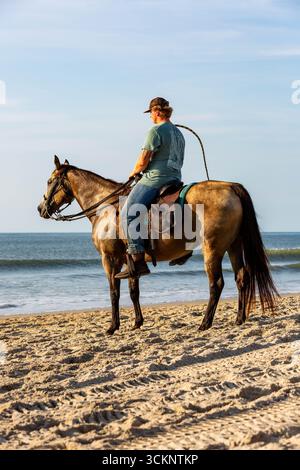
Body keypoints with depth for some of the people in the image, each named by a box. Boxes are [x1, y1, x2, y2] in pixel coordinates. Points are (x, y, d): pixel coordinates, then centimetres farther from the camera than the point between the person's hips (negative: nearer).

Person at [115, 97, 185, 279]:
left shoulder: (156, 131, -8)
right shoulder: (179, 133, 21)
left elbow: (144, 160, -13)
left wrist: (134, 172, 7)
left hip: (155, 178, -10)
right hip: (175, 178, 10)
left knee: (129, 213, -17)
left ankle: (138, 261, -30)